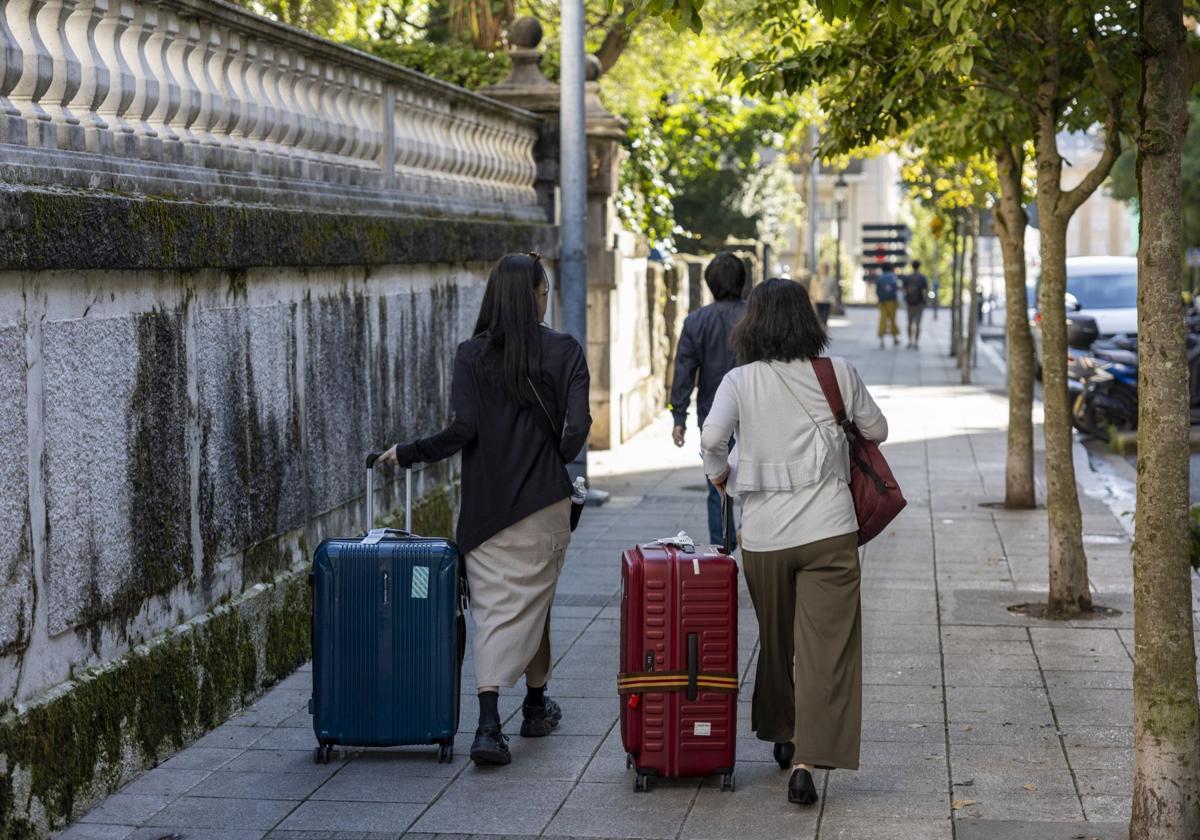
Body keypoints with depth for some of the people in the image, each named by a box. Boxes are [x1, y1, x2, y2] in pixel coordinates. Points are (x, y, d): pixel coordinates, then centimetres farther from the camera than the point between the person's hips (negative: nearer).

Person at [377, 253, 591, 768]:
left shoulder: (472, 354, -3)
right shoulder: (563, 352, -4)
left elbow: (463, 430, -11)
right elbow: (577, 427, -9)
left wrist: (406, 453, 2)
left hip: (487, 502, 0)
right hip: (544, 499, 0)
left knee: (494, 606, -1)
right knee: (532, 598, 16)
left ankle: (489, 723, -15)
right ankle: (535, 706, 30)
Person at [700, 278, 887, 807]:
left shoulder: (740, 380, -2)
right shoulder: (838, 374, 1)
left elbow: (711, 437, -15)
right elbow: (877, 431, 13)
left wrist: (718, 475, 4)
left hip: (764, 533, 1)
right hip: (829, 529, -1)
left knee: (775, 640, 20)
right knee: (825, 649, -3)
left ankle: (782, 737, 35)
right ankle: (807, 759, -14)